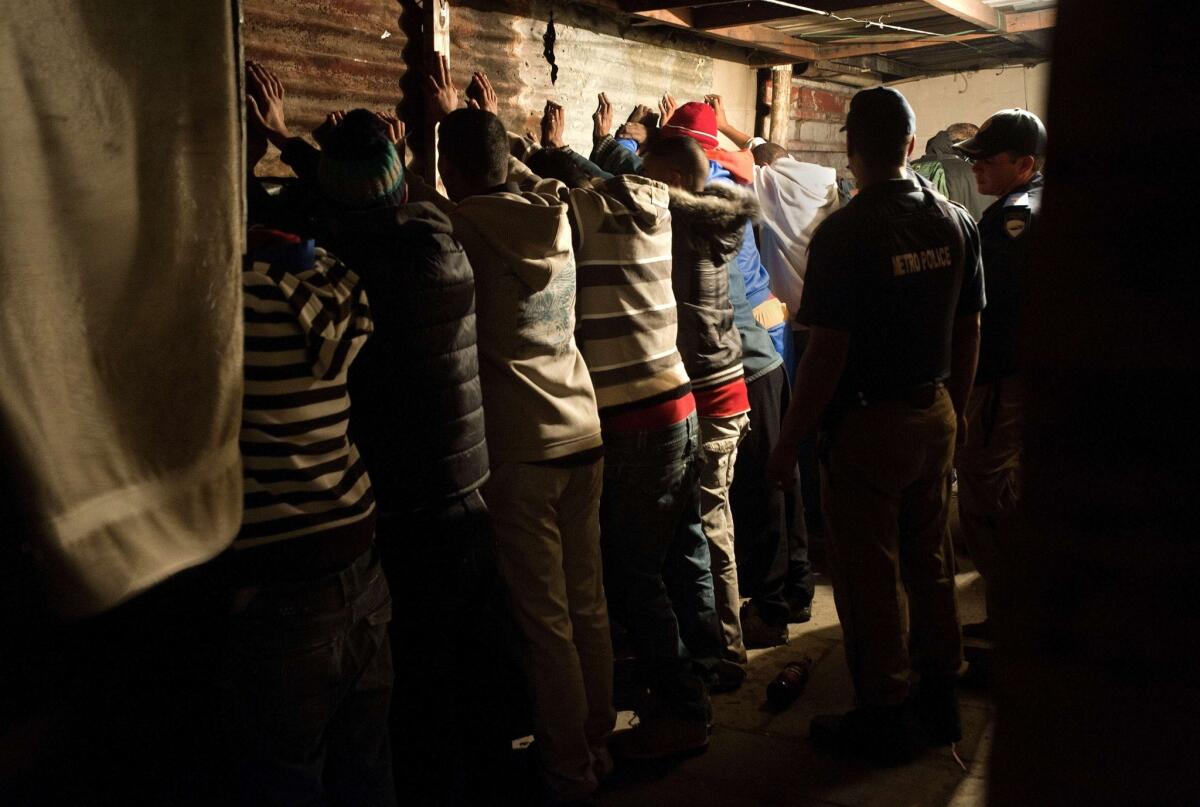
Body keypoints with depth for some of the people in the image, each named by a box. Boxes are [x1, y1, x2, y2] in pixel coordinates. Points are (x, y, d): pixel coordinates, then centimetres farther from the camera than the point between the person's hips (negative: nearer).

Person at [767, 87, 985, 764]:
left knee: (869, 575, 6)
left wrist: (788, 443, -10)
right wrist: (953, 413, 20)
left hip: (865, 423, -7)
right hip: (934, 416, 7)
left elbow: (827, 353, -19)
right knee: (932, 562, 18)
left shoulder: (843, 234, -17)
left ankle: (885, 719, 19)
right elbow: (970, 333, 8)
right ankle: (941, 700, 33)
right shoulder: (958, 222, 2)